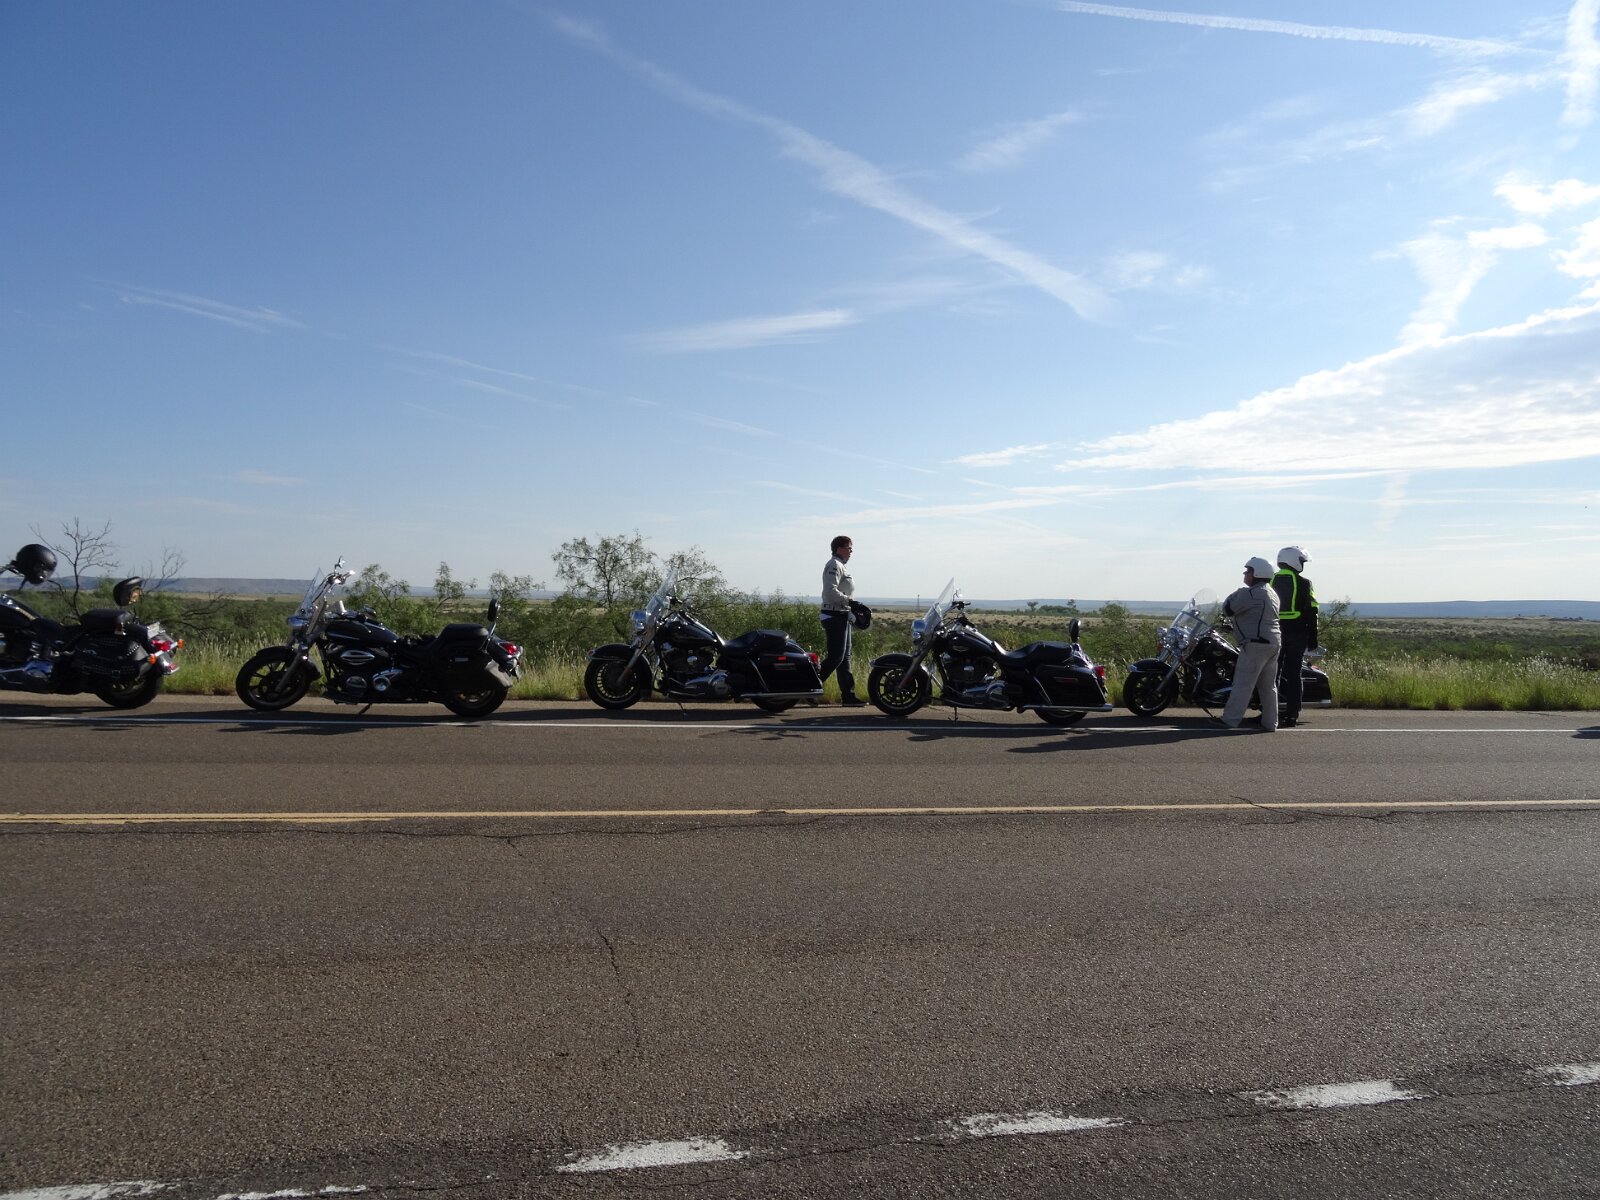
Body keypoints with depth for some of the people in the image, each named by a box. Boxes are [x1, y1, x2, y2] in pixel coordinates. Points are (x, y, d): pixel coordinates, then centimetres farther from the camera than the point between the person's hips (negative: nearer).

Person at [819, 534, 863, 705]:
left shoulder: (840, 566, 21)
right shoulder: (834, 566, -12)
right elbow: (830, 591, -25)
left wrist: (851, 606, 14)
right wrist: (849, 601, -21)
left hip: (841, 616, 11)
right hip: (835, 616, -11)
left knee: (844, 657, 10)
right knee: (836, 657, -12)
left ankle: (848, 695, 12)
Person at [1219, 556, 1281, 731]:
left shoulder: (1251, 593, -14)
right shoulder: (1272, 593, 19)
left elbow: (1228, 608, -11)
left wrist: (1236, 594, 4)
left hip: (1256, 644, -10)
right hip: (1274, 643, 10)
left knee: (1243, 684, -8)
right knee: (1268, 685, 12)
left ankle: (1230, 720, -8)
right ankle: (1270, 723, 14)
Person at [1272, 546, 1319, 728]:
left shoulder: (1269, 581, 5)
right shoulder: (1304, 583, -3)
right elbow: (1311, 612, -4)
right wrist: (1312, 637, 2)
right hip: (1297, 634, -2)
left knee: (1273, 673, 6)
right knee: (1293, 674, 0)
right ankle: (1291, 715, 0)